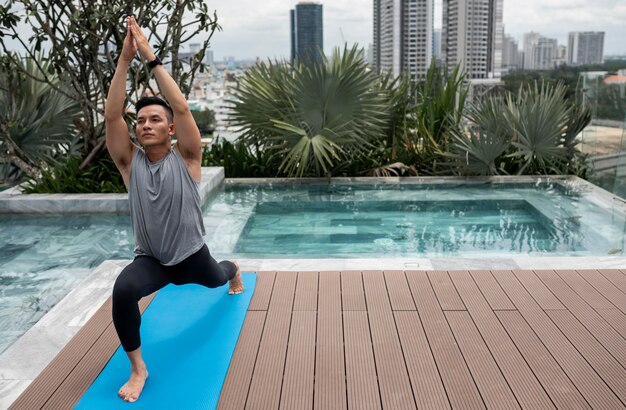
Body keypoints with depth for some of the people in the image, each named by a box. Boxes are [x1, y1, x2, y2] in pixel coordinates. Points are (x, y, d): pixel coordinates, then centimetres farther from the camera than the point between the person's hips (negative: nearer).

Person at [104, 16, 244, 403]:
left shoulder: (185, 159, -16)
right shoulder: (130, 162, -10)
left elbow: (182, 107, -28)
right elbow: (112, 115, -21)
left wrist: (152, 58, -28)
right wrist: (125, 59, -26)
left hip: (190, 255, 0)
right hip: (150, 259, 0)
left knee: (215, 280, 31)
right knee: (123, 290, -31)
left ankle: (234, 269, 72)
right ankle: (138, 369, -10)